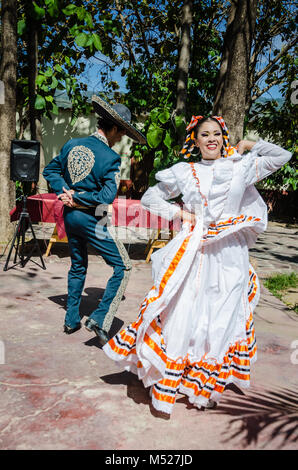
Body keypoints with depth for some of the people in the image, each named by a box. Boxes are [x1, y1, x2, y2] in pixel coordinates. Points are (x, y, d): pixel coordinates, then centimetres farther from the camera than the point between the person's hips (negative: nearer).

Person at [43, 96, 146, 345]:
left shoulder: (72, 145, 5)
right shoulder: (111, 158, -14)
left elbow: (50, 170, 11)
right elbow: (108, 195, -21)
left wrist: (67, 193, 0)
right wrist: (76, 199, -10)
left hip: (70, 216, 8)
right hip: (92, 220, -7)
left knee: (78, 266, 23)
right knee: (123, 267, 4)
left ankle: (72, 320, 31)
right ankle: (100, 319, -3)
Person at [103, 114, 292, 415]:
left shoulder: (240, 167, 10)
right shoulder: (184, 172, 10)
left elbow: (282, 156, 12)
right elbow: (149, 198, 13)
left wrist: (249, 145, 11)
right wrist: (179, 213, 2)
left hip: (229, 255, 1)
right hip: (192, 252, 0)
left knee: (222, 317, 5)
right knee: (181, 312, -1)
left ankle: (208, 384, 22)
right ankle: (166, 380, 13)